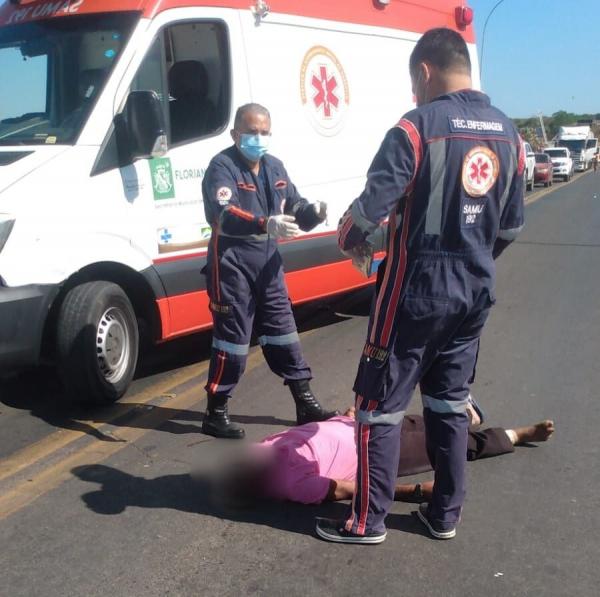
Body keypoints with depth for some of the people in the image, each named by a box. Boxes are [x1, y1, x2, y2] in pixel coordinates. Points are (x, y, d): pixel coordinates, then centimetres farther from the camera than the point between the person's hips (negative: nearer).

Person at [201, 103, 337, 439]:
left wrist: (312, 213, -12)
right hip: (232, 264, -7)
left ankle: (306, 405, 23)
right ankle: (216, 414, 11)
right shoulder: (222, 167, -14)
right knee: (233, 338, -3)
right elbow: (224, 216, -30)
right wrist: (266, 224, -46)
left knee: (283, 331, 13)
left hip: (268, 262, 7)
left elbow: (294, 208, 12)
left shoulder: (274, 167, 10)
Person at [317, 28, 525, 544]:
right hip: (476, 291, 7)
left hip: (417, 288, -7)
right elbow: (512, 224, 13)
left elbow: (371, 205, -19)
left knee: (380, 403, 4)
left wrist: (352, 240, 2)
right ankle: (445, 514, 27)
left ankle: (368, 520, 13)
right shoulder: (508, 133, 8)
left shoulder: (419, 126, -14)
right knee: (450, 401, 18)